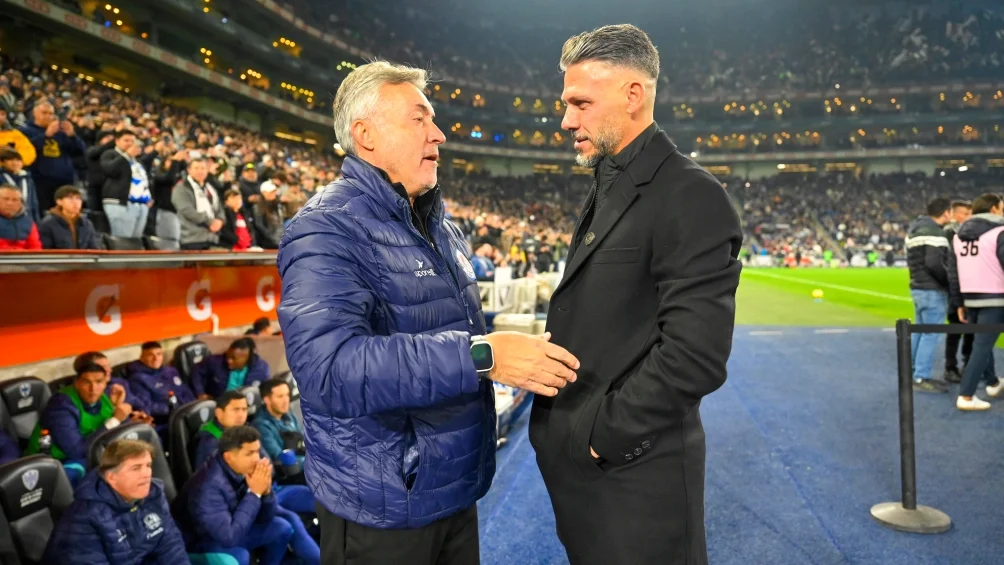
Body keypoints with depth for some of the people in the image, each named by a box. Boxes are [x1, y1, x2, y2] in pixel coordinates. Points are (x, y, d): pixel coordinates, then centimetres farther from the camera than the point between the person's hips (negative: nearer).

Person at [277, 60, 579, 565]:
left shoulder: (441, 226, 9)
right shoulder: (327, 230, -19)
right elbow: (329, 366, -34)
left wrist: (523, 354, 6)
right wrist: (482, 356, -36)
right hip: (381, 505, -7)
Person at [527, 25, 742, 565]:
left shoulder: (689, 196, -17)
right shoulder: (608, 189, 12)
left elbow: (695, 355, -24)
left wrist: (601, 435, -16)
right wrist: (569, 430, 7)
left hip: (634, 473, -8)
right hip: (580, 462, 8)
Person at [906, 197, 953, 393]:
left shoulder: (915, 228, 13)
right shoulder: (935, 231, -16)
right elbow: (934, 263, -25)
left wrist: (919, 275, 14)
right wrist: (950, 280, -12)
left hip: (918, 287, 10)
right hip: (933, 291, -10)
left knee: (919, 332, 16)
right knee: (931, 335, -5)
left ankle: (914, 373, 24)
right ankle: (921, 378, -2)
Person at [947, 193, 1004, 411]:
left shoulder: (959, 234, 11)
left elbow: (953, 272, 12)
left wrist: (959, 303, 17)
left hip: (970, 299, 7)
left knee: (982, 343, 23)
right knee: (982, 346, -4)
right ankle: (966, 396, -4)